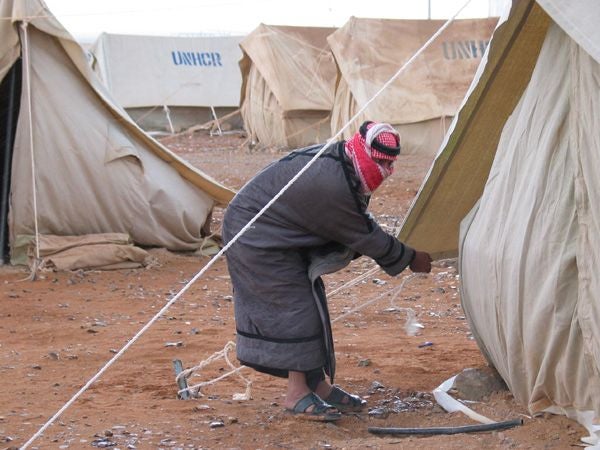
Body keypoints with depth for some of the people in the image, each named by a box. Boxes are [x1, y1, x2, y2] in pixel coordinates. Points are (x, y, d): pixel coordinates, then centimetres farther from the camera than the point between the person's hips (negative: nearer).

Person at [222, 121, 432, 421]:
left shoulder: (337, 160, -2)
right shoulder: (331, 185, -33)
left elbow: (360, 225, 11)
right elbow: (364, 237, -20)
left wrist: (396, 252, 3)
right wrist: (410, 258, -8)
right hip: (257, 239, -10)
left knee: (308, 305, 11)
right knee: (294, 306, -9)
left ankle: (318, 385, 18)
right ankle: (298, 395, -1)